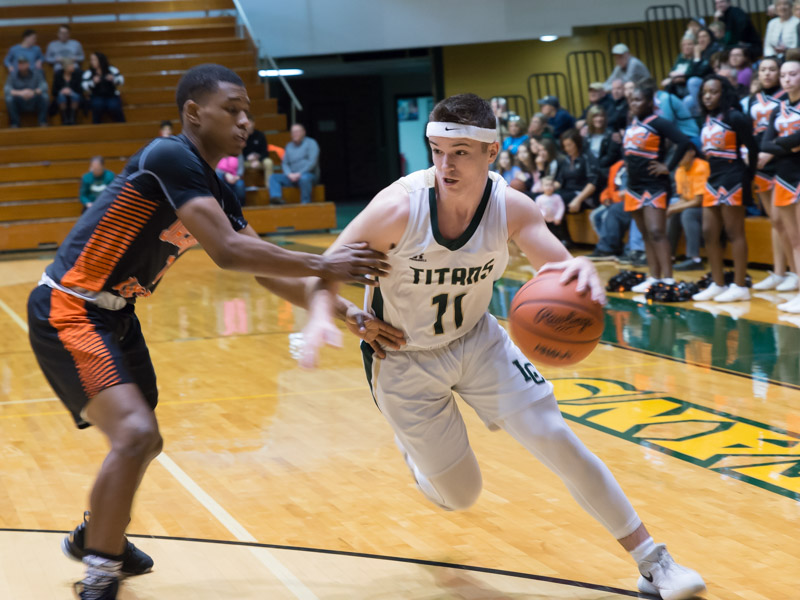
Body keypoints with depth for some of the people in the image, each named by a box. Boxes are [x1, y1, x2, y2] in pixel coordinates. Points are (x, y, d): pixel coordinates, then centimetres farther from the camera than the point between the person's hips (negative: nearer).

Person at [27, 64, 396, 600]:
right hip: (69, 310, -10)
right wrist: (323, 266, -23)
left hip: (116, 314, 10)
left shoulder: (216, 190, 8)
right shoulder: (170, 158, -21)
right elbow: (228, 252, -29)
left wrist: (347, 314, 4)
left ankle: (93, 536, 49)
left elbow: (267, 270, 11)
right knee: (134, 434, -24)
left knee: (144, 443, 23)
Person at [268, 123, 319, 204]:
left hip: (309, 174, -5)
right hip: (292, 176, 5)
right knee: (273, 177, -17)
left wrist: (299, 173, -18)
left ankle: (305, 203, -37)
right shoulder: (289, 146, 19)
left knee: (304, 178, -41)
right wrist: (289, 174, -8)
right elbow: (285, 163, 14)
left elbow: (312, 162, -10)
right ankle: (277, 198, -41)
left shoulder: (311, 143, 1)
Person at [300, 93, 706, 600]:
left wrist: (582, 272, -54)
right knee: (459, 496, 6)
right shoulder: (400, 207, -28)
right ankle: (411, 448, 44)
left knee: (556, 440, -9)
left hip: (477, 340, 2)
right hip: (405, 361, -2)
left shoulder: (511, 207, -19)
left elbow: (558, 263, -28)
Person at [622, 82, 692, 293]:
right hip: (634, 185, 8)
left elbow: (684, 142, -22)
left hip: (654, 185, -8)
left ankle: (667, 278, -19)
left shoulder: (658, 123, -11)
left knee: (656, 232, -16)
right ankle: (654, 277, 14)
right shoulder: (632, 124, 12)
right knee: (646, 234, 10)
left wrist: (668, 167, -18)